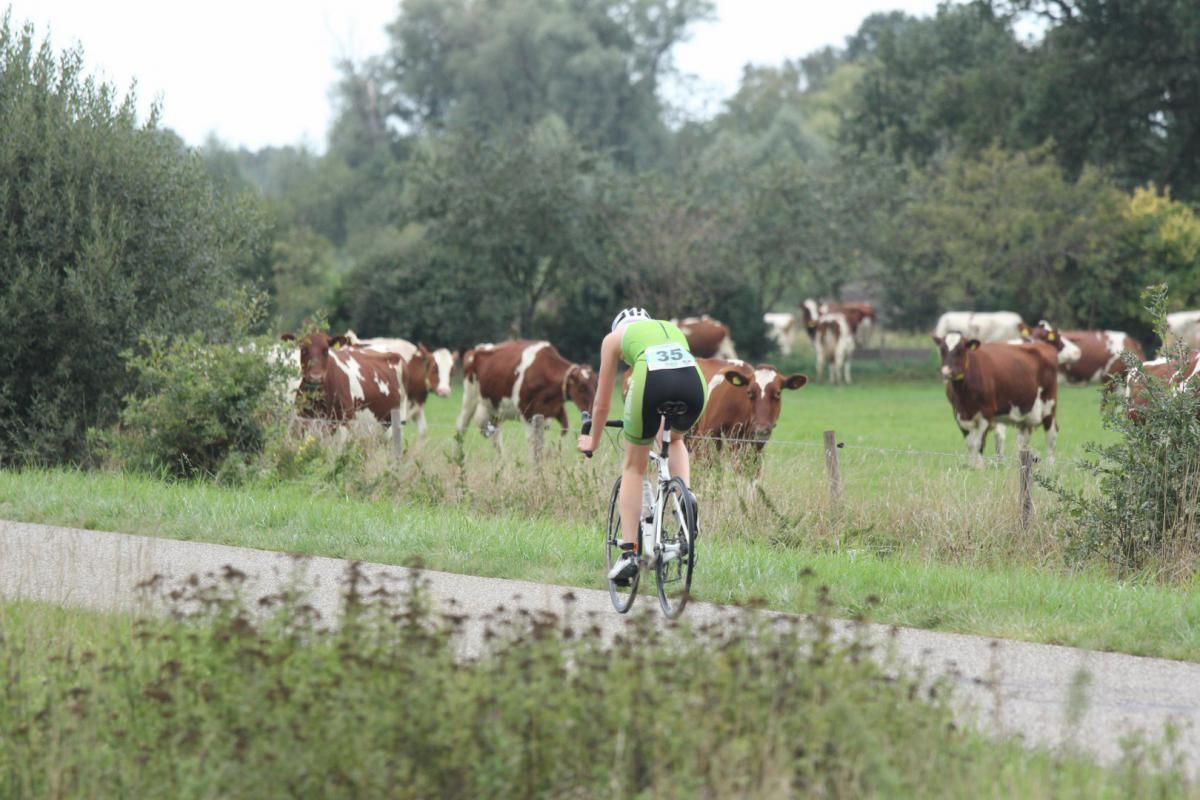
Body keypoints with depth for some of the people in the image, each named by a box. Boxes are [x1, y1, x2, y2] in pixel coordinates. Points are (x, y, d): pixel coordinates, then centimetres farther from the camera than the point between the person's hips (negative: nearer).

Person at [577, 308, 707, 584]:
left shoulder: (615, 337, 31)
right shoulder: (672, 329, 40)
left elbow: (602, 403, 37)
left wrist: (592, 442, 53)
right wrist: (662, 432, 66)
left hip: (652, 379, -3)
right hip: (695, 380, 3)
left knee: (634, 465, 18)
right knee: (675, 439, 36)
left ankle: (629, 553, 10)